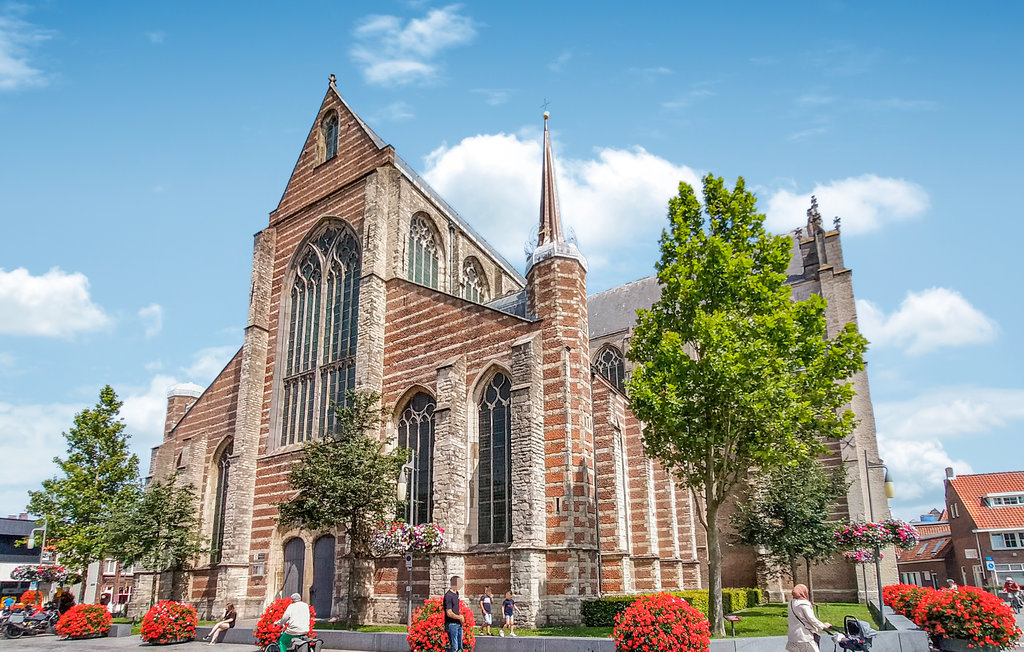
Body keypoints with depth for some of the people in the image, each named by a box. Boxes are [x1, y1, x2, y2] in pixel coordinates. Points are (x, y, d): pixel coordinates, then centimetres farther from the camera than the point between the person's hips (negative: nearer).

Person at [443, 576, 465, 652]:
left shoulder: (456, 593, 10)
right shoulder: (448, 595, -18)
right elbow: (449, 613, -20)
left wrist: (461, 616, 9)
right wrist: (460, 618, -8)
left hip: (458, 623, 9)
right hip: (452, 624, -9)